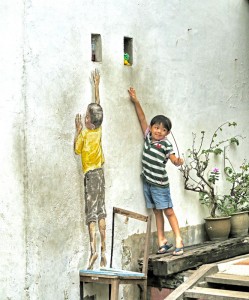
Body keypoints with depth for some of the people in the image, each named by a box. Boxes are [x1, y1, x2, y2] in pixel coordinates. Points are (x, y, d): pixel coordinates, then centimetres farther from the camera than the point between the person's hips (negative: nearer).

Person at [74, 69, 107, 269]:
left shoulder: (85, 134, -12)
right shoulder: (99, 130, 3)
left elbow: (77, 149, 2)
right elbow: (98, 105, 14)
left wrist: (78, 130, 5)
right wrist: (96, 85, 22)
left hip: (90, 173, -5)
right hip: (100, 171, 5)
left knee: (91, 212, -10)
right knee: (101, 211, 7)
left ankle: (94, 250, -22)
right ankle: (103, 250, 7)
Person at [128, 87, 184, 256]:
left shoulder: (166, 144, -9)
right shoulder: (148, 137, 5)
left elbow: (173, 159, -17)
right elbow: (143, 119, 8)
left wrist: (179, 161, -40)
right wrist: (136, 101, 7)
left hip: (160, 184, -6)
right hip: (147, 182, 6)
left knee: (168, 211, -3)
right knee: (157, 212, 11)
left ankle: (179, 240, 1)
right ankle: (162, 241, 16)